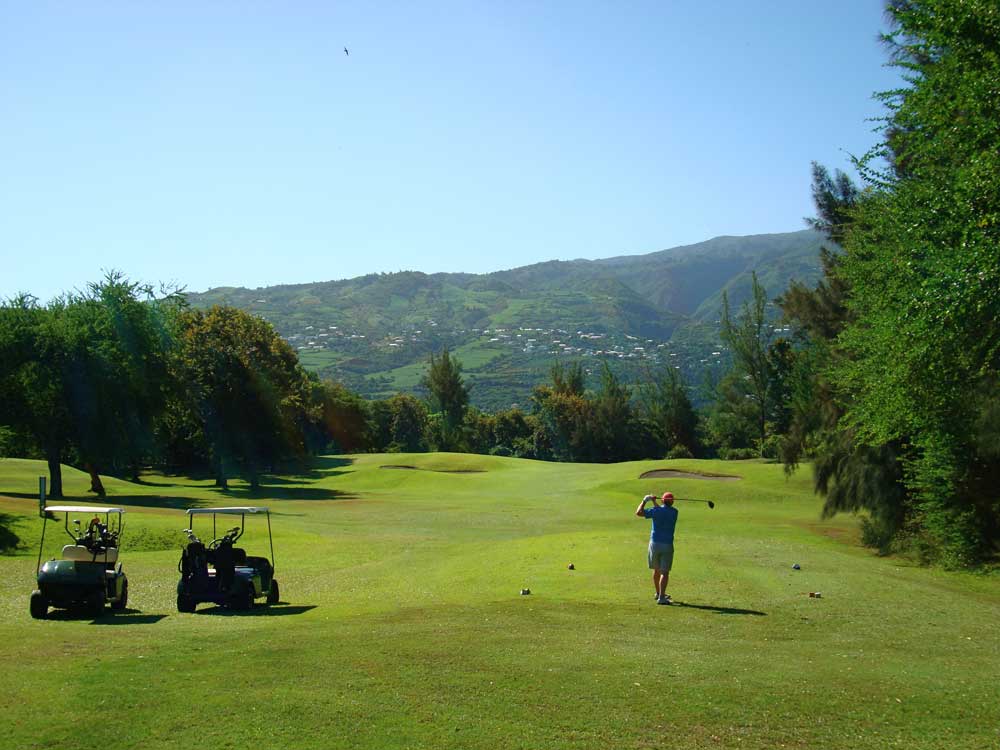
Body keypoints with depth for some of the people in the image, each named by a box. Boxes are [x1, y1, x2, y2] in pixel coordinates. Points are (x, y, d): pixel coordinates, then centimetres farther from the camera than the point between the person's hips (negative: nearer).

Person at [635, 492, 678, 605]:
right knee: (664, 572, -1)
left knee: (656, 570, 17)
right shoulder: (674, 512, -1)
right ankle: (661, 597, -9)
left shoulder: (656, 511, -8)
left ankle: (659, 593, 32)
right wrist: (654, 502, 23)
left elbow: (638, 512, -6)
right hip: (667, 545, -1)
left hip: (654, 543, 1)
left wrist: (645, 500, 6)